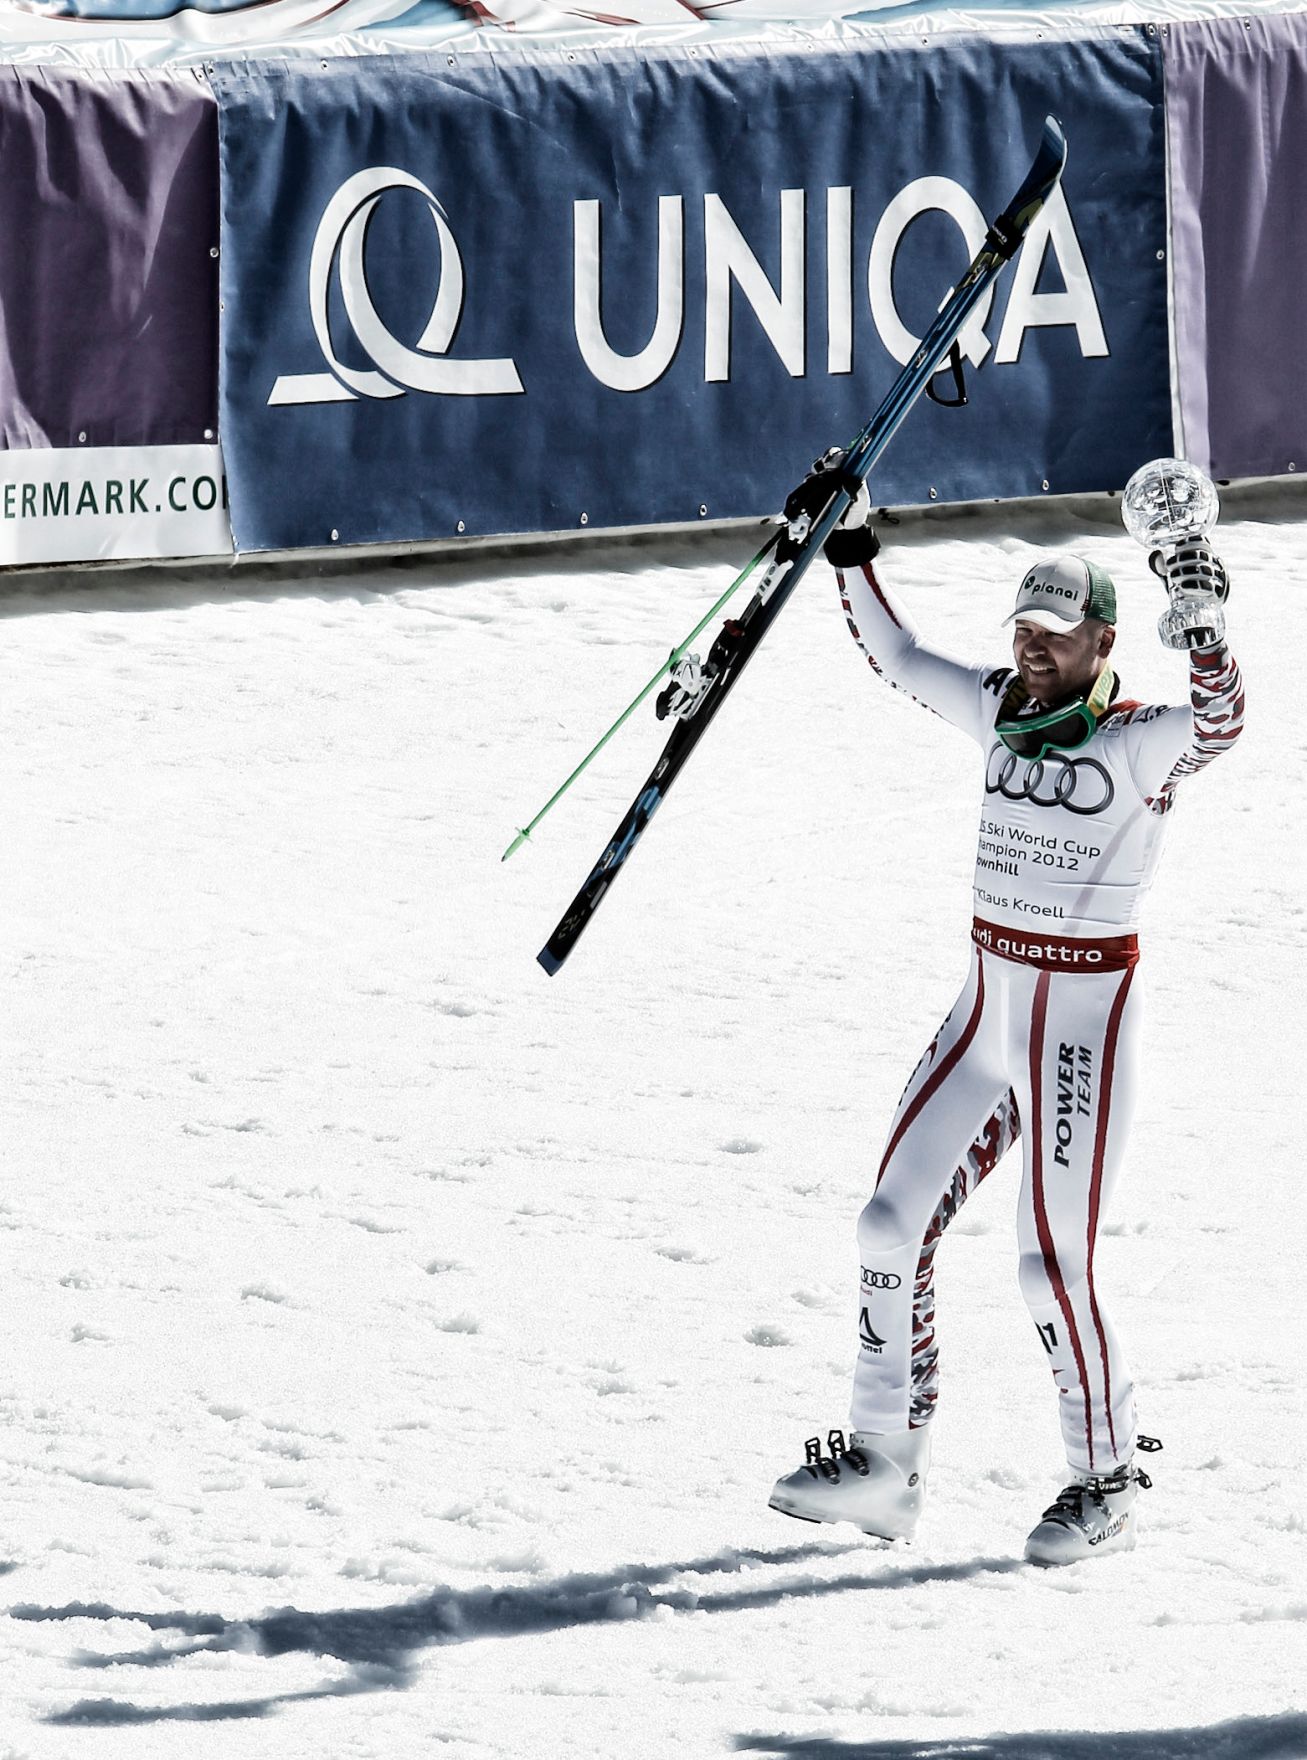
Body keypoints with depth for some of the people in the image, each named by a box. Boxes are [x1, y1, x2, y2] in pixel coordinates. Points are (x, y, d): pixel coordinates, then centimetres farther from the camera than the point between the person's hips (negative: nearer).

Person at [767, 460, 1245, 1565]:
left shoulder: (1144, 741, -12)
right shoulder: (1003, 710, 7)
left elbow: (1218, 720, -33)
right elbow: (895, 655, 17)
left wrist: (1205, 631, -50)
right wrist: (850, 544, 9)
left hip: (1085, 1019, -7)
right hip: (990, 1005, 7)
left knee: (1053, 1267, -7)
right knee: (894, 1225, 6)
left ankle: (1107, 1482, 10)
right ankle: (886, 1465, 15)